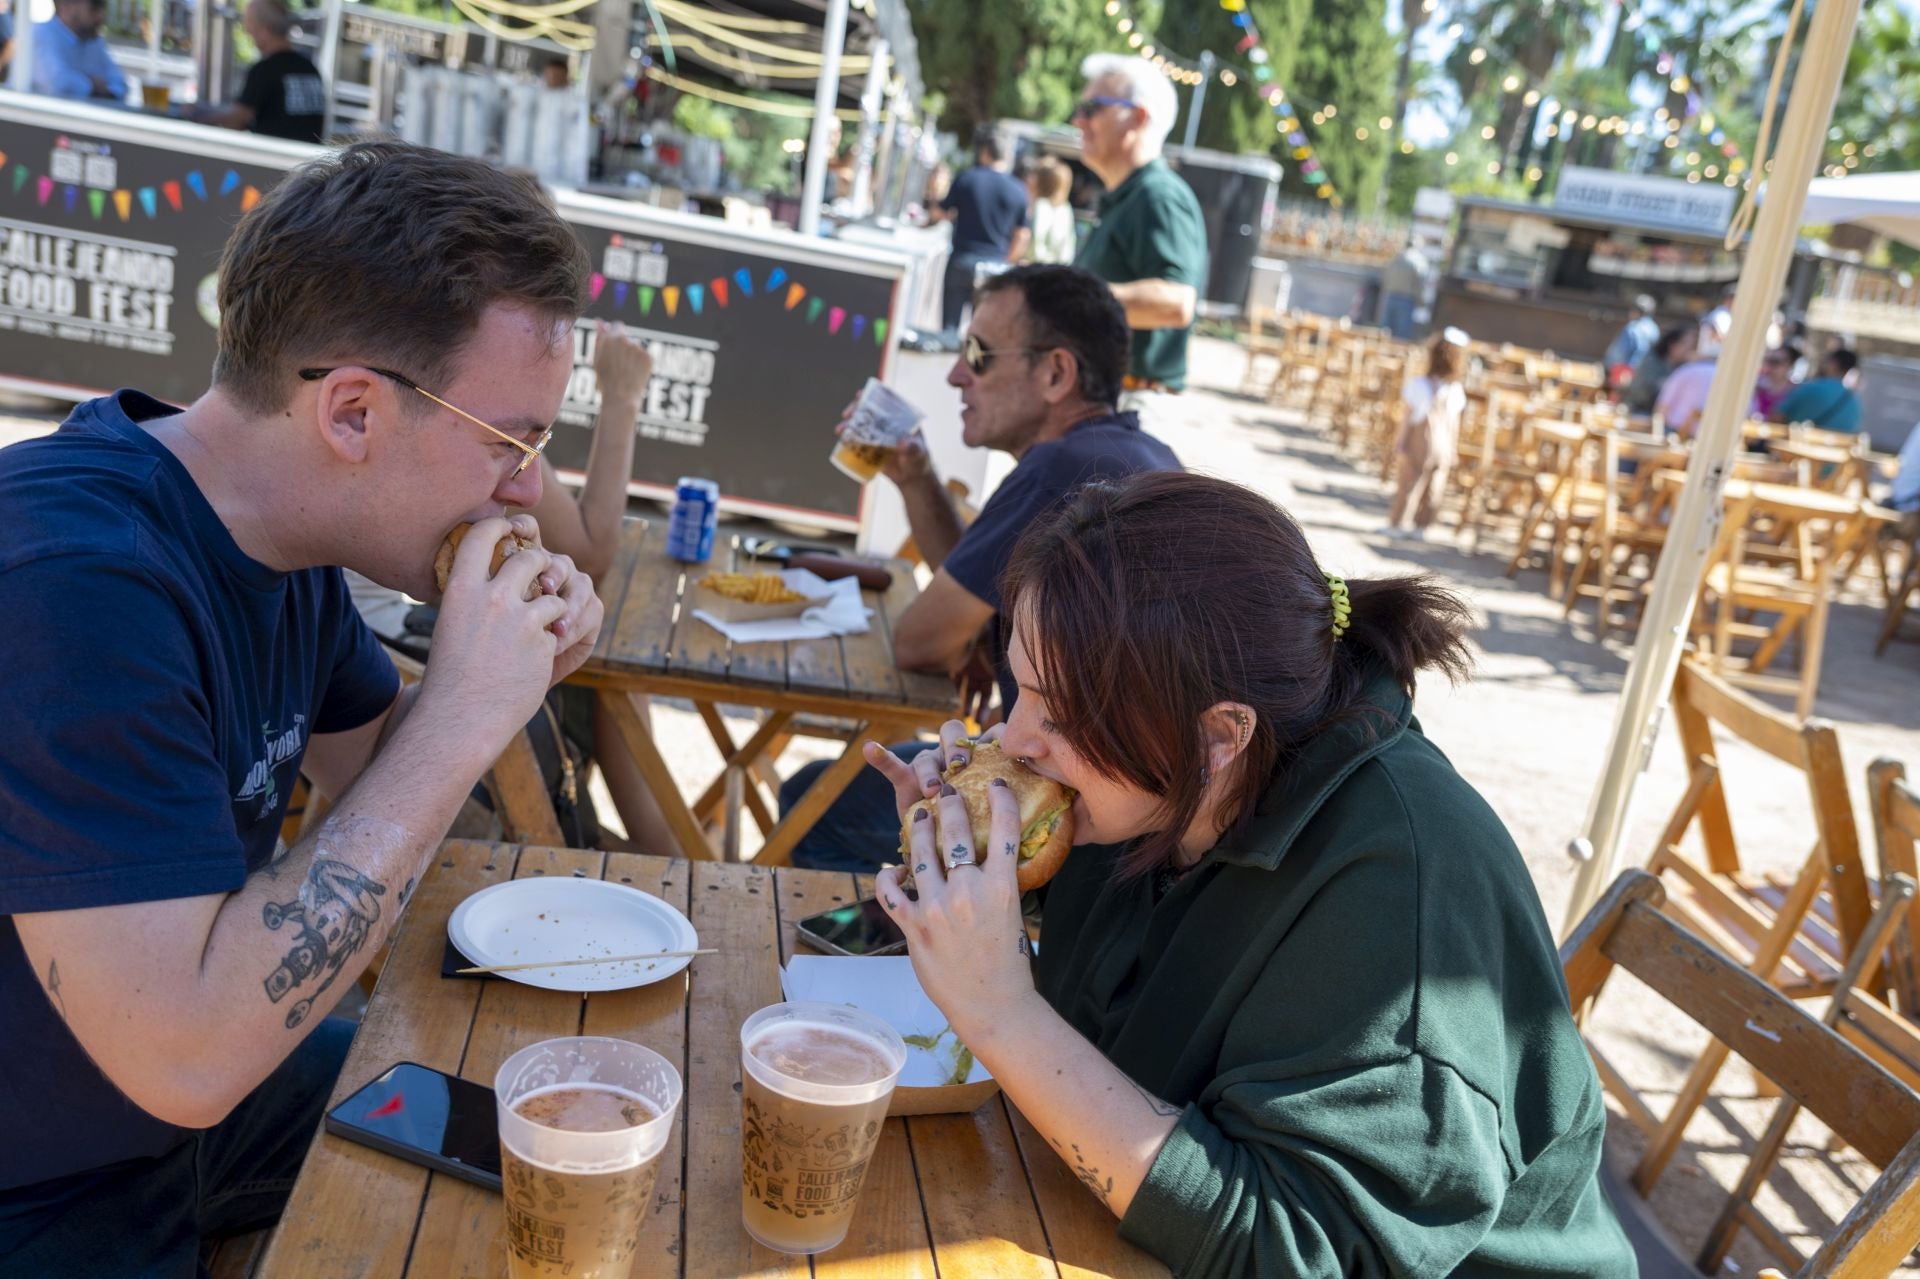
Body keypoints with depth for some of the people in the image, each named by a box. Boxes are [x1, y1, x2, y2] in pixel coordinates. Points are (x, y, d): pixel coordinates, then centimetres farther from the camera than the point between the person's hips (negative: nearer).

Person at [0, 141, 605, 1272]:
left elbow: (369, 770, 12)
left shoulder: (293, 540, -3)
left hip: (195, 1086, 8)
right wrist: (459, 720, -30)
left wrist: (517, 668, -8)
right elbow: (186, 1056, -34)